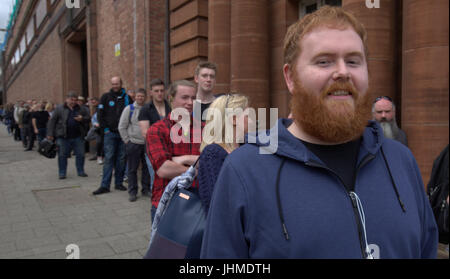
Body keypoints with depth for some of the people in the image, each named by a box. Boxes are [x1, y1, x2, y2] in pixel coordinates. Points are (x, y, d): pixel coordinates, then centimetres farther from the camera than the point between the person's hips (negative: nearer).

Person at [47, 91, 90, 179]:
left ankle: (81, 171, 17)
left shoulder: (80, 109, 10)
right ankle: (62, 173, 16)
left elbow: (88, 118, 14)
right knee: (62, 155, 5)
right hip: (63, 137, -2)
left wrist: (82, 119, -9)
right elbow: (52, 121, 0)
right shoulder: (59, 109, 1)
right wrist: (50, 134, -6)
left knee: (80, 155, 4)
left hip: (77, 137, 2)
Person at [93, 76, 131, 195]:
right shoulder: (106, 97, 5)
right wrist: (105, 129, -3)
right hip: (110, 133, -2)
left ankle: (119, 183, 16)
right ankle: (105, 185, 0)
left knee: (121, 159, 6)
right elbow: (100, 114, 4)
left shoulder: (127, 97, 8)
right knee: (109, 158, -4)